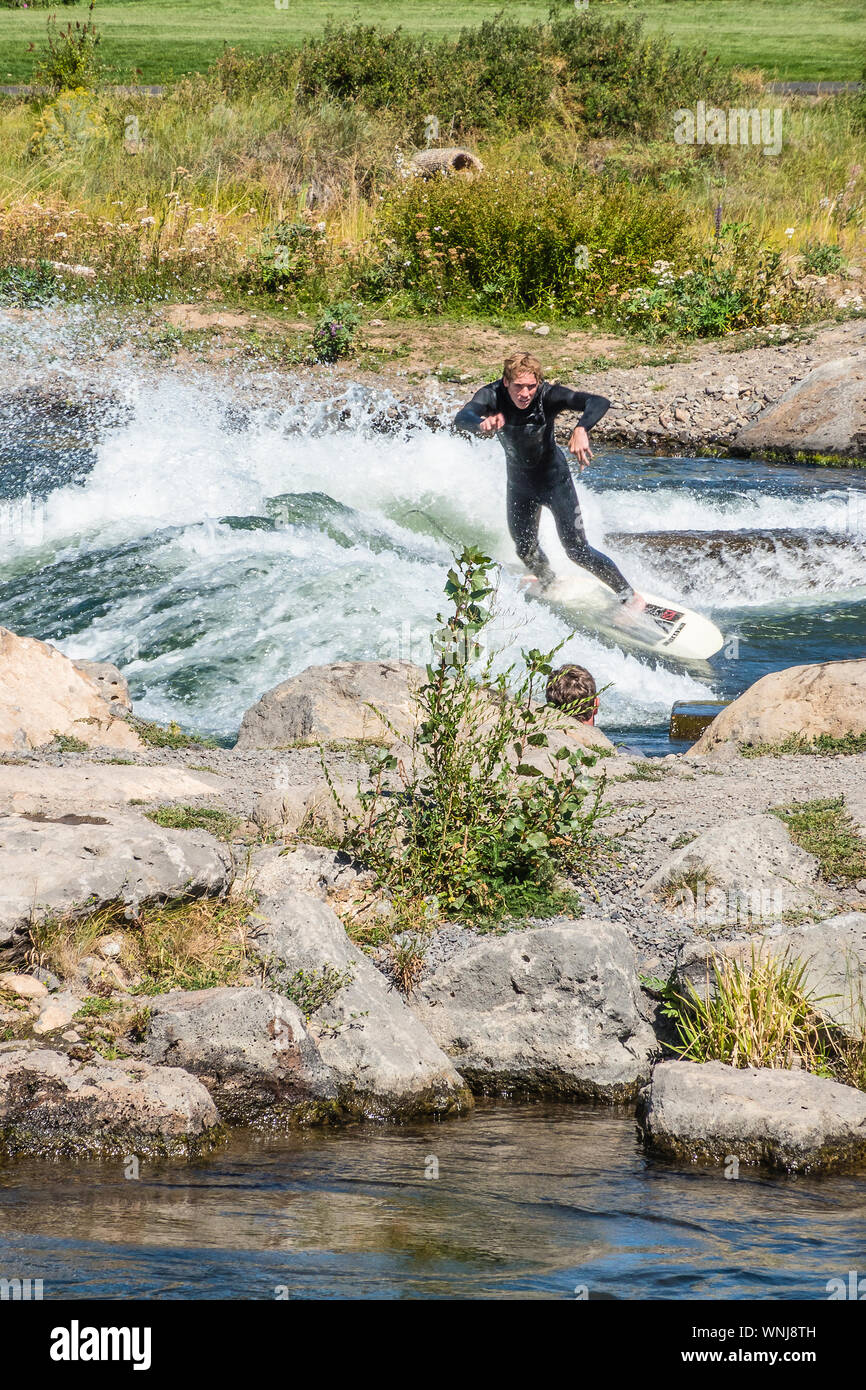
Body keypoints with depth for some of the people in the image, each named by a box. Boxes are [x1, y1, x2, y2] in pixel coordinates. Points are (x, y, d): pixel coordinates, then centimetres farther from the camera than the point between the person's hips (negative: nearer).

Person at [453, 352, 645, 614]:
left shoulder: (548, 395, -30)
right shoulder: (492, 396, -25)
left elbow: (599, 403, -41)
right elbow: (462, 418, -44)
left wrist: (581, 430, -63)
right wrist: (481, 423, -69)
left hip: (555, 478, -3)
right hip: (519, 483, 3)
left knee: (577, 550, -7)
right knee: (525, 549, 15)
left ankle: (631, 597, 6)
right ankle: (547, 582, 49)